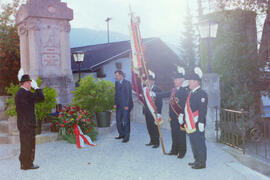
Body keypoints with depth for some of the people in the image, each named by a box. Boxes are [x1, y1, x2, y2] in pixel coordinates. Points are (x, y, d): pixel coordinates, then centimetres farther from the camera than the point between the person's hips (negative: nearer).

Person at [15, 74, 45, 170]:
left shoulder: (19, 93, 14)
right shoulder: (25, 93, -18)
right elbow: (41, 97, -18)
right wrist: (36, 87, -10)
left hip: (22, 123, 10)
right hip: (28, 123, -10)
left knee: (25, 144, 17)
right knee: (29, 145, -1)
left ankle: (24, 163, 25)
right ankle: (27, 164, 6)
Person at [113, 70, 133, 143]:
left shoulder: (127, 83, -8)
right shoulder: (116, 83, 12)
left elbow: (129, 95, -12)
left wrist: (127, 105, -16)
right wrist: (115, 104, 7)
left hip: (126, 105, -7)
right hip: (119, 105, 7)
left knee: (126, 121, -1)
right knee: (118, 121, 10)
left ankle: (126, 136, 10)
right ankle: (121, 134, 26)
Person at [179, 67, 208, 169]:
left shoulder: (202, 94, -14)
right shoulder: (191, 93, 14)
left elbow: (203, 110, -19)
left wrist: (201, 123, -22)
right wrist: (182, 117, 18)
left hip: (197, 124, -9)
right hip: (190, 124, 9)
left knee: (199, 143, 0)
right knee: (193, 143, 17)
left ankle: (201, 163, 10)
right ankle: (197, 160, 30)